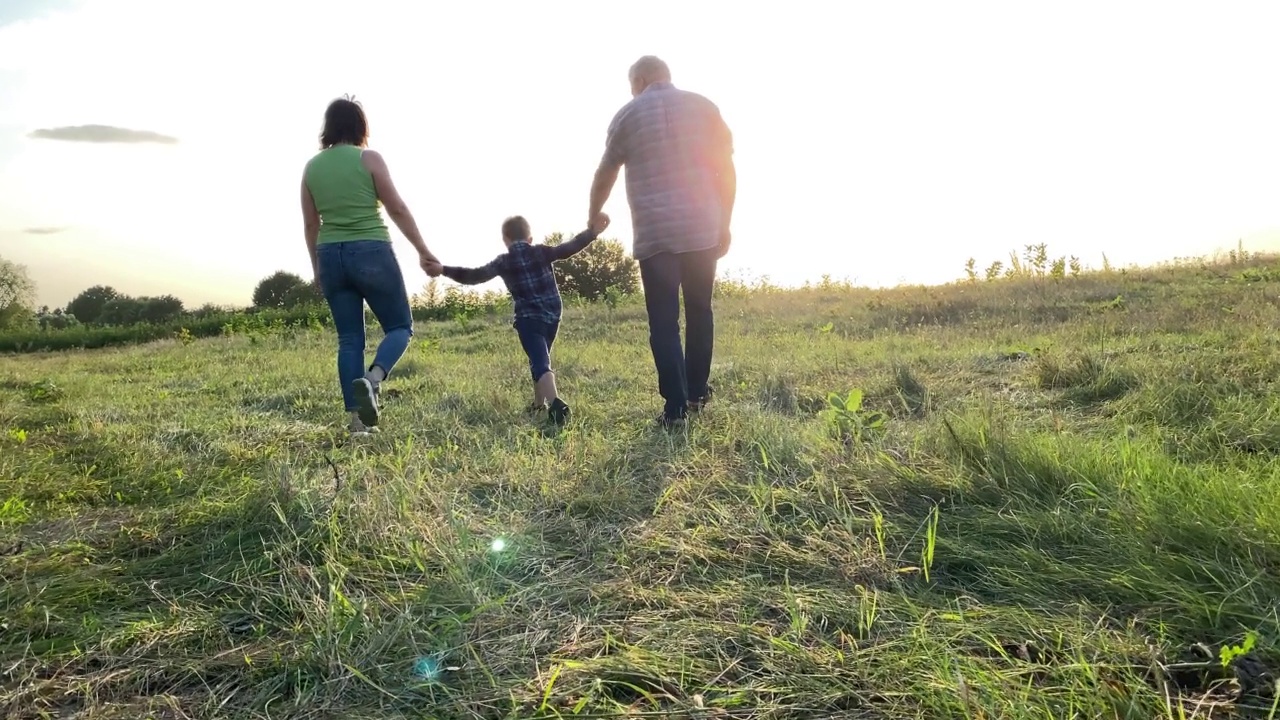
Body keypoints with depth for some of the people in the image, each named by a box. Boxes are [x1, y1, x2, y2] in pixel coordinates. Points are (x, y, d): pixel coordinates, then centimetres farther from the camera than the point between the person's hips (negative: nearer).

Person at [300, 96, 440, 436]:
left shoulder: (312, 167, 9)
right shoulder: (369, 159, -4)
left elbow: (310, 223, 13)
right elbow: (398, 209, -4)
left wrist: (317, 267, 23)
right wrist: (423, 250, 4)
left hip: (331, 256, 5)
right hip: (372, 252, -5)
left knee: (349, 338, 9)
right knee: (400, 326, 8)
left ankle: (357, 418, 6)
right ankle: (372, 378, -20)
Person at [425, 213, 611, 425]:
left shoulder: (503, 262, 2)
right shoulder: (541, 252, 7)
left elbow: (475, 276, -2)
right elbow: (569, 248, -2)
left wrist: (444, 270, 4)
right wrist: (591, 232, -1)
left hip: (528, 319, -4)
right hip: (552, 316, 4)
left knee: (539, 362, -16)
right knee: (541, 358, 24)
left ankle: (555, 403, -40)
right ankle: (539, 403, 34)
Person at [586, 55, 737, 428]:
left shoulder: (628, 114, 8)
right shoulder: (703, 106, 10)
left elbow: (605, 175, 17)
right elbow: (726, 169, 5)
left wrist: (593, 216, 34)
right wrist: (725, 223, 11)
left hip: (654, 234, -2)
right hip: (703, 229, 2)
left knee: (663, 322, 0)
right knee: (699, 311, 15)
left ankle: (676, 407, -6)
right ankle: (698, 392, 22)